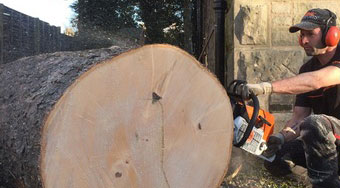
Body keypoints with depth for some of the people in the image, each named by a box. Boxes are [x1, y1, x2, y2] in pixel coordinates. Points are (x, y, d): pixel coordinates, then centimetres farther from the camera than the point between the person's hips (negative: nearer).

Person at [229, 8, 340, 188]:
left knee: (314, 123, -33)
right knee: (275, 157, 1)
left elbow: (316, 80, -38)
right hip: (325, 139, 8)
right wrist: (282, 136, -21)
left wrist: (265, 87, -46)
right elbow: (299, 116, 0)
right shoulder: (306, 70, 6)